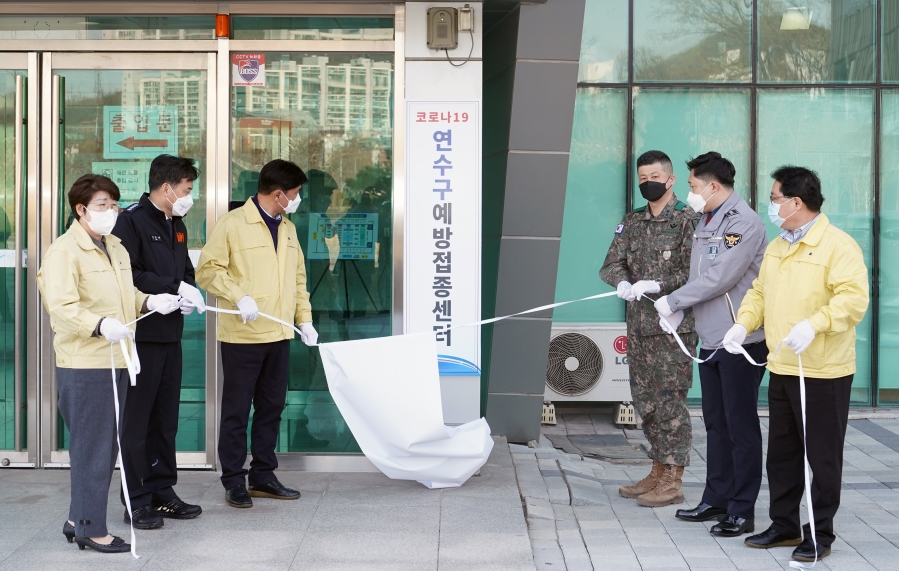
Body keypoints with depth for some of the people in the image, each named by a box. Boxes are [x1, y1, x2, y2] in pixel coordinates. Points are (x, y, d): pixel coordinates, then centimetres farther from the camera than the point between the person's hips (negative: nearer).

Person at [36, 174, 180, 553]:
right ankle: (91, 529, 6)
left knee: (106, 445, 14)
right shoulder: (64, 251, -12)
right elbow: (61, 307, -22)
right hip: (83, 364, -9)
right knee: (92, 447, -3)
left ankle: (79, 520, 26)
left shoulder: (116, 249, 17)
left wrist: (150, 302, 8)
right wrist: (100, 325, -36)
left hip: (115, 359, 9)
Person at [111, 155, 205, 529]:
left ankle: (162, 492, 23)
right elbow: (128, 274, -21)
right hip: (142, 335, -8)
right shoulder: (132, 220, -11)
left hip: (170, 334, 8)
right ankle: (136, 502, 5)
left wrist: (188, 292, 2)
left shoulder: (176, 225, 17)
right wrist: (174, 287, -19)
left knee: (166, 418, 13)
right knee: (137, 419, -1)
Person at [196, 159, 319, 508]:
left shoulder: (288, 229, 15)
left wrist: (305, 319, 12)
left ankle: (263, 476, 21)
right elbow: (208, 269, -12)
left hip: (279, 334, 7)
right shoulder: (233, 224, -8)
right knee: (237, 410, 2)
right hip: (242, 335, -7)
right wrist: (239, 297, -23)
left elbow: (298, 277, 20)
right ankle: (234, 481, 10)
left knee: (271, 407, 12)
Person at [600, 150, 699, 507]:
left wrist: (657, 285, -24)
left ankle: (672, 481, 2)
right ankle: (658, 472, 24)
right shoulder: (632, 222, 14)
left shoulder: (687, 221, -6)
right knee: (645, 401, 13)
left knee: (670, 402, -5)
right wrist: (622, 283, -13)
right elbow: (611, 263, 8)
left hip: (673, 326, -7)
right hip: (638, 326, 7)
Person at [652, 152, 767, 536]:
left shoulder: (743, 223, -14)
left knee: (741, 426, -2)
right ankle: (716, 500, 23)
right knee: (716, 423, 14)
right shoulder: (706, 222, 14)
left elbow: (719, 279, -20)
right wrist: (681, 312, 2)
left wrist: (672, 301, -11)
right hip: (711, 338, 9)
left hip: (741, 341, -9)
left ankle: (741, 511, 3)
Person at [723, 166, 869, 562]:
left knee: (822, 455, 3)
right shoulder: (776, 247, 14)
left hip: (823, 373, -8)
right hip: (781, 369, 8)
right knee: (781, 452, 15)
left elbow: (853, 298, -23)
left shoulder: (838, 246, -13)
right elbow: (760, 292, 19)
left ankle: (821, 534, 13)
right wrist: (744, 324, 2)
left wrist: (814, 325, -35)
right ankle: (784, 525, 27)